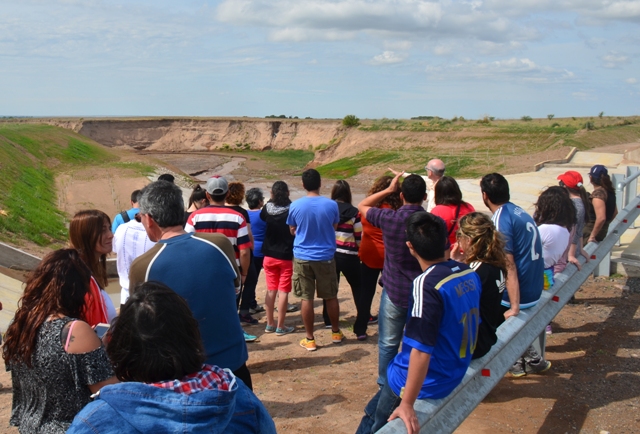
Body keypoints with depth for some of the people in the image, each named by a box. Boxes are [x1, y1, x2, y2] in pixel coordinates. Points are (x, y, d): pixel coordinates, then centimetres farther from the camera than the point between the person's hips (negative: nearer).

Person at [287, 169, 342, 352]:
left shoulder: (295, 206, -9)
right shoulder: (331, 205, -10)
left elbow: (293, 231, 4)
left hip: (302, 257, 0)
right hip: (326, 257, 0)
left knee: (307, 298, 6)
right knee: (331, 297, 15)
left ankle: (310, 339, 12)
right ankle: (336, 332, 30)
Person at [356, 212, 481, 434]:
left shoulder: (426, 284, -27)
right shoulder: (469, 273, -3)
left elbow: (421, 350, -29)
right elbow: (468, 323, 12)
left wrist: (407, 404, -24)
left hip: (427, 380, -7)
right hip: (454, 373, 7)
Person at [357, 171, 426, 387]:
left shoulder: (389, 218, -13)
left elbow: (362, 206, 6)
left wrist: (388, 190, 9)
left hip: (394, 291, -1)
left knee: (388, 343, 13)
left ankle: (385, 387, 24)